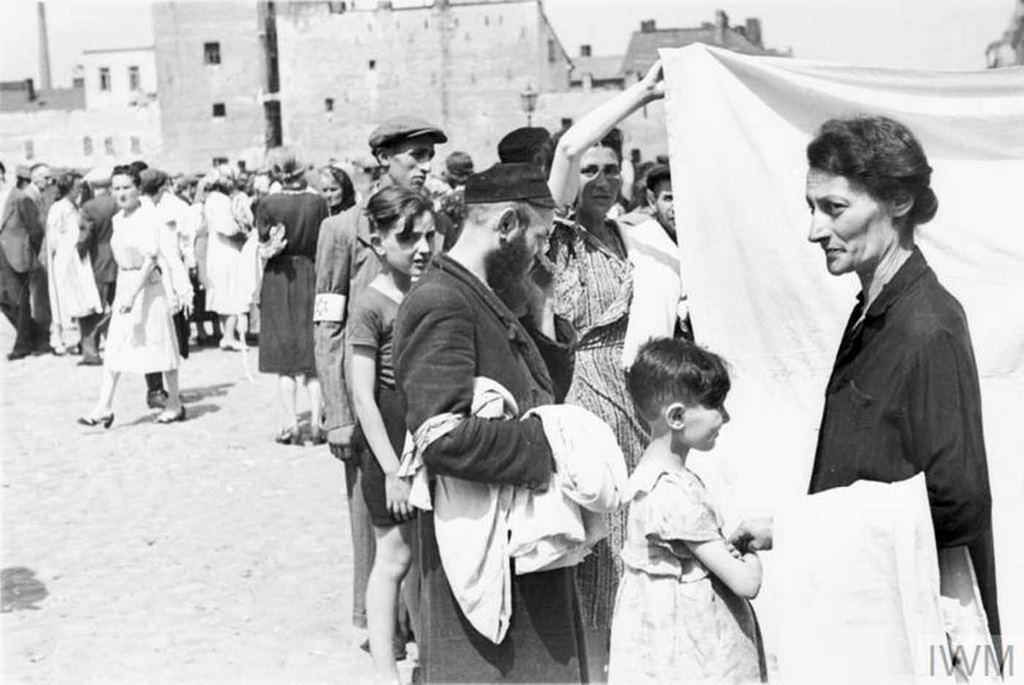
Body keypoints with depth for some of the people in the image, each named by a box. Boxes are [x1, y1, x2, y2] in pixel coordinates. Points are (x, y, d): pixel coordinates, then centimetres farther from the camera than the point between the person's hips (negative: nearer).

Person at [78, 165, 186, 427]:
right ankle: (104, 407, 2)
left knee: (159, 343, 3)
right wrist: (123, 293, 15)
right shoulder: (118, 219, 10)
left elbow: (150, 259, -20)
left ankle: (175, 404, 16)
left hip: (148, 284, -7)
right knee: (114, 347, 2)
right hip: (124, 285, 7)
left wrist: (133, 295, -26)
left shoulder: (149, 217, -13)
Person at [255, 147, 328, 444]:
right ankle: (316, 420, 6)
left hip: (279, 278, -1)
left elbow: (264, 246, -9)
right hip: (310, 276, 1)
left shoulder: (268, 204, -12)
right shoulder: (318, 202, -8)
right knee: (313, 352, 10)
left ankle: (291, 423, 2)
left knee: (284, 356, 6)